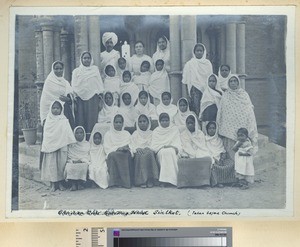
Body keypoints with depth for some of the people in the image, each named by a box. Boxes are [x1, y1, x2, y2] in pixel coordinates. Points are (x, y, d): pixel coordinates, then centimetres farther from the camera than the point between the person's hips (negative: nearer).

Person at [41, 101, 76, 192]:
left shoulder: (64, 120, 2)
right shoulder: (48, 120, 6)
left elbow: (68, 133, 0)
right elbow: (45, 134, 9)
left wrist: (72, 142, -9)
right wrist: (44, 146, 4)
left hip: (61, 145, -1)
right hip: (50, 146, 1)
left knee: (61, 163, 2)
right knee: (51, 164, 1)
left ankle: (60, 182, 13)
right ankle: (53, 184, 8)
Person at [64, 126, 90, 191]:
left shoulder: (87, 144, 16)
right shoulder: (71, 145, 15)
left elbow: (89, 155, 9)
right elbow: (68, 156, 8)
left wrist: (81, 160, -7)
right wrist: (72, 160, -12)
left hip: (84, 162, 0)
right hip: (73, 162, 1)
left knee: (83, 166, -35)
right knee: (69, 167, -33)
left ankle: (80, 183, -25)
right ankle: (73, 184, -30)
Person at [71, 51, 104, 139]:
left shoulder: (95, 69, 14)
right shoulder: (76, 71, 11)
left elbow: (99, 83, 12)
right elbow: (74, 86, 9)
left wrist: (100, 95, 4)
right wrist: (74, 97, -1)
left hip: (93, 97, 0)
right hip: (81, 98, 0)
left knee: (92, 119, -4)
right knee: (81, 120, -4)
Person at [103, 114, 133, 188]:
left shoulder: (127, 134, 23)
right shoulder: (108, 134, 14)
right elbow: (107, 149, 2)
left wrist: (127, 148, -9)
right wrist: (118, 148, -12)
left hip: (125, 155, 2)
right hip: (113, 155, -2)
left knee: (128, 155, -34)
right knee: (113, 155, -37)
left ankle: (127, 181, -34)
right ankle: (116, 181, -39)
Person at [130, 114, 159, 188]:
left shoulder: (151, 133, 21)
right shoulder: (135, 133, 21)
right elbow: (132, 145, 9)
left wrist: (148, 148, -12)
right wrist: (137, 148, -12)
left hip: (149, 151, 0)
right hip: (138, 152, 0)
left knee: (149, 153, -37)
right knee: (140, 155, -37)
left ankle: (150, 180, -37)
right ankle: (142, 181, -39)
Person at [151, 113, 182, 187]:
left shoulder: (175, 129, 17)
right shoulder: (156, 131, 17)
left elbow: (178, 142, 8)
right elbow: (154, 145, 6)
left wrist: (175, 148, -14)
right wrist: (163, 147, -12)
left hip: (172, 151, 0)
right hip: (161, 152, 0)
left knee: (171, 152, -35)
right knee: (163, 152, -35)